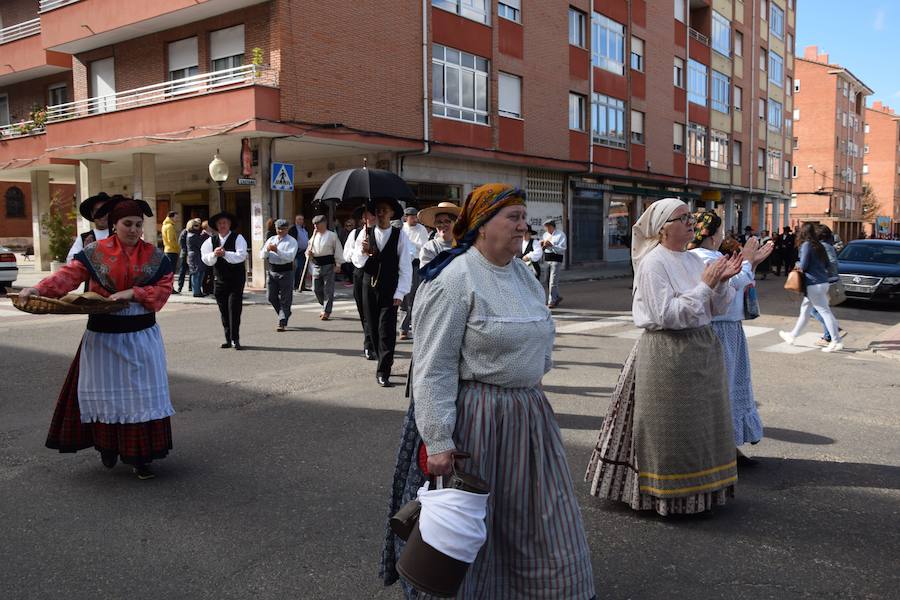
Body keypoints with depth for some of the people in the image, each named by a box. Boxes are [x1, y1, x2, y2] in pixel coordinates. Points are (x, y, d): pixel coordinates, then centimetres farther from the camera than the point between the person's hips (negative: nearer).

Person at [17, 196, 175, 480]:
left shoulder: (154, 255, 1)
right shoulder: (95, 252, -2)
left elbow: (164, 287, -3)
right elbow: (69, 274, -12)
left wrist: (132, 293, -17)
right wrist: (38, 289, -28)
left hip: (141, 335, 1)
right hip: (103, 334, 0)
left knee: (142, 392, 1)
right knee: (106, 391, 8)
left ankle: (140, 455, 11)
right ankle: (108, 447, 29)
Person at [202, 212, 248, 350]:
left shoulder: (238, 238, -4)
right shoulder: (211, 240, 7)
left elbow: (241, 256, -18)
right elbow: (206, 259, -1)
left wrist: (225, 254, -27)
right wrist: (214, 254, -21)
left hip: (236, 280, -4)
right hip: (220, 280, 4)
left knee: (234, 308, -9)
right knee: (223, 311, 9)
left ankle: (235, 339, -4)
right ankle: (228, 339, 18)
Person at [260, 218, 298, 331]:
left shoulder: (291, 241, -3)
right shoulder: (271, 239, 12)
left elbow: (290, 256, -19)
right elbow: (262, 255, 7)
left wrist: (277, 250, -27)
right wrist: (267, 249, -15)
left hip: (285, 272, -5)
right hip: (272, 271, 5)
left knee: (285, 299, -2)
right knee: (272, 297, 9)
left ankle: (282, 323, 3)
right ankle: (285, 314, 31)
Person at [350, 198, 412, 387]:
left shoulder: (400, 235, -3)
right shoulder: (365, 233, 4)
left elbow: (405, 266, -5)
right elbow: (357, 262, 3)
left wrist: (400, 292, -10)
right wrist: (363, 252, -19)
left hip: (390, 290, -3)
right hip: (369, 287, 3)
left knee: (386, 330, -8)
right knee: (373, 329, 9)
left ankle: (383, 372, -4)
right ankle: (384, 364, 25)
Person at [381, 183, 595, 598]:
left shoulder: (524, 274, 9)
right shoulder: (454, 280, -17)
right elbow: (433, 369, -19)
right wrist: (438, 441, -22)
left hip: (530, 415, 8)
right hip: (475, 420, -7)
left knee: (539, 519, 16)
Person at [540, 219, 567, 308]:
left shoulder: (560, 235, -5)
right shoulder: (545, 234, 14)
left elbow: (562, 249, -13)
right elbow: (542, 249, 20)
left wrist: (551, 245, -22)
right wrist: (542, 245, -3)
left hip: (556, 259, -7)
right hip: (546, 259, 7)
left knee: (553, 281, -9)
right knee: (548, 280, 13)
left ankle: (551, 301, -5)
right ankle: (556, 297, 31)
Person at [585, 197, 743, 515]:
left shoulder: (694, 260, 10)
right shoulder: (653, 263, -12)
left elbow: (717, 309, 10)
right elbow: (666, 315, -20)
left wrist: (722, 282, -7)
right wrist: (704, 286, -17)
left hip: (702, 347, 8)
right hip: (666, 353, -8)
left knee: (700, 423, 15)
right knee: (668, 427, 1)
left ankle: (697, 488, 30)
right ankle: (663, 495, 16)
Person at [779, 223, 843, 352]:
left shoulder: (806, 245, -13)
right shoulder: (819, 246, 10)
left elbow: (803, 266, -16)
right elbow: (827, 264, 13)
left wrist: (799, 268, 5)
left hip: (814, 284, -9)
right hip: (823, 282, 9)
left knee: (825, 312, -6)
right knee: (805, 310, 18)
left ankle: (836, 342, -3)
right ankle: (793, 335, 29)